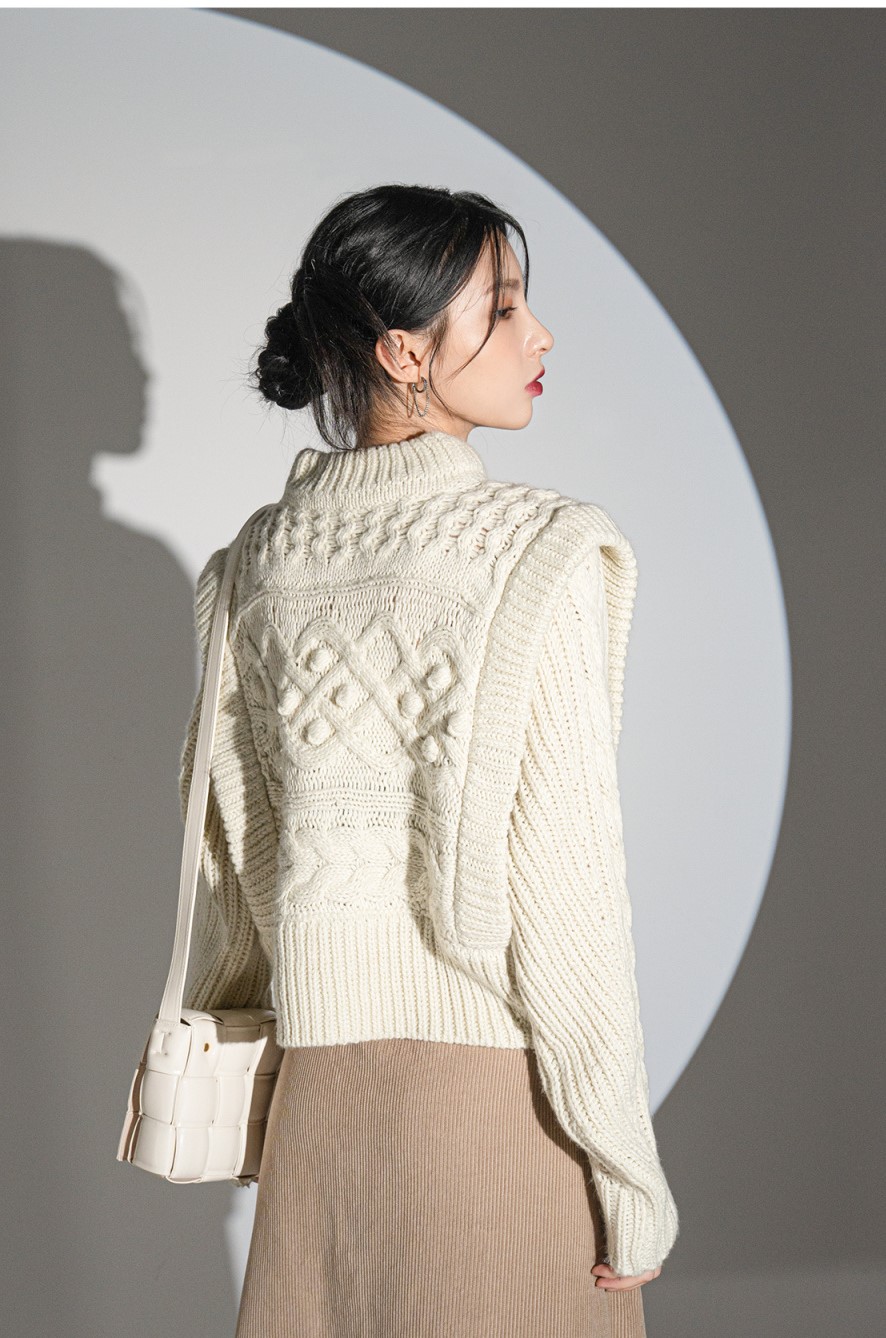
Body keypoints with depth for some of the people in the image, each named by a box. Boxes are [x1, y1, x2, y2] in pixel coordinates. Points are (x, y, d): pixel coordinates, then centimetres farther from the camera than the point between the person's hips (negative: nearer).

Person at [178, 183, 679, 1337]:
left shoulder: (266, 558, 3)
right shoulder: (539, 557, -15)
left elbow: (233, 851, 9)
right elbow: (565, 893, -16)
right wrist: (631, 1177, -10)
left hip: (321, 1074, 6)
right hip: (500, 1074, -5)